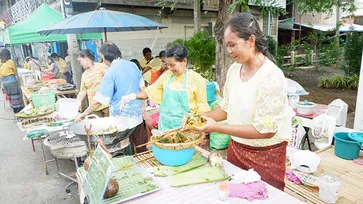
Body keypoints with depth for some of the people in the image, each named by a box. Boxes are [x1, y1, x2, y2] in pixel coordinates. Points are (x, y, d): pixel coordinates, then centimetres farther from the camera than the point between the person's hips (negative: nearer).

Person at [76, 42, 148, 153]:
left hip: (121, 117, -5)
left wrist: (83, 114, -6)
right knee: (140, 144, 16)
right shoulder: (133, 65, 1)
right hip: (137, 114, 5)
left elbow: (99, 101, -15)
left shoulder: (110, 72, -15)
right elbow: (142, 88, 8)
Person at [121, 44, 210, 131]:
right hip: (165, 125, 4)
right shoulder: (167, 75, 2)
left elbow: (202, 108, -5)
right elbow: (149, 91, 7)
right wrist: (134, 96, -10)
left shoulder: (196, 79, -11)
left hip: (183, 127, -4)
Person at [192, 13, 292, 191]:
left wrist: (217, 127, -27)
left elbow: (266, 129, -24)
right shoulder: (234, 69, -2)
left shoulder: (271, 77, -22)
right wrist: (201, 117, -8)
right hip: (236, 148, 6)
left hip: (265, 155, -6)